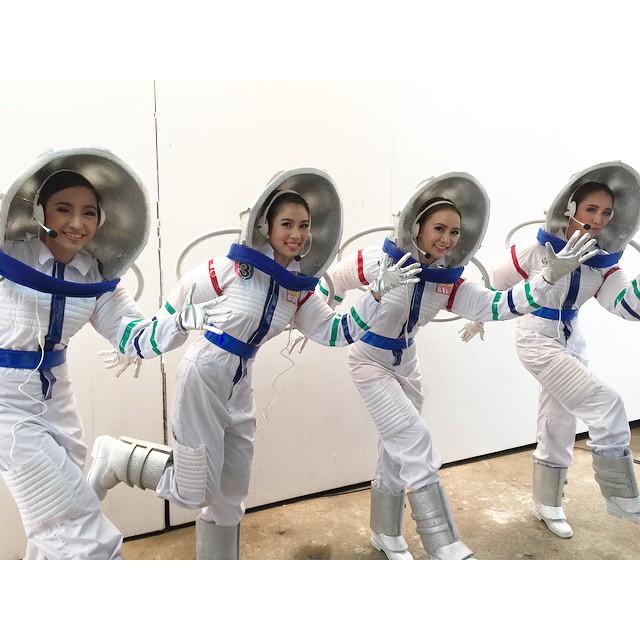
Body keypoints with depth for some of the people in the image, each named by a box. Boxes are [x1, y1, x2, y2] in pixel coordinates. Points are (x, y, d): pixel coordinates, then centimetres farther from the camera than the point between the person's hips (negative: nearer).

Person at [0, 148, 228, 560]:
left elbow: (134, 339, -5)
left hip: (53, 397, 6)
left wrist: (182, 323, -20)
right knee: (82, 529, -4)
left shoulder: (96, 275, -2)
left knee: (54, 523, 21)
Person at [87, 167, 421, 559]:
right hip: (202, 379, -6)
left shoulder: (299, 287, 0)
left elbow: (336, 333, 1)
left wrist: (379, 294, -8)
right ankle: (117, 457, 20)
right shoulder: (233, 268, -19)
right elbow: (174, 309, -8)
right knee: (195, 493, -1)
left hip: (239, 388, 7)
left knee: (230, 495, 16)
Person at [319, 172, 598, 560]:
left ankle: (386, 534, 33)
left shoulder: (447, 281, -11)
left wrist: (551, 277, -32)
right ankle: (446, 549, -6)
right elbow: (331, 284, -11)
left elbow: (495, 305, -22)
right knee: (414, 442, -14)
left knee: (399, 448, 13)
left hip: (405, 362, 6)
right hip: (370, 361, -6)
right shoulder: (381, 261, -25)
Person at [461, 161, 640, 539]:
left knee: (561, 424, 14)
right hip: (538, 341, -7)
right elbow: (496, 282, -5)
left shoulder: (602, 260, -2)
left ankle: (548, 505, 32)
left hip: (571, 342, 7)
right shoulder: (538, 250, -17)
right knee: (606, 405, -17)